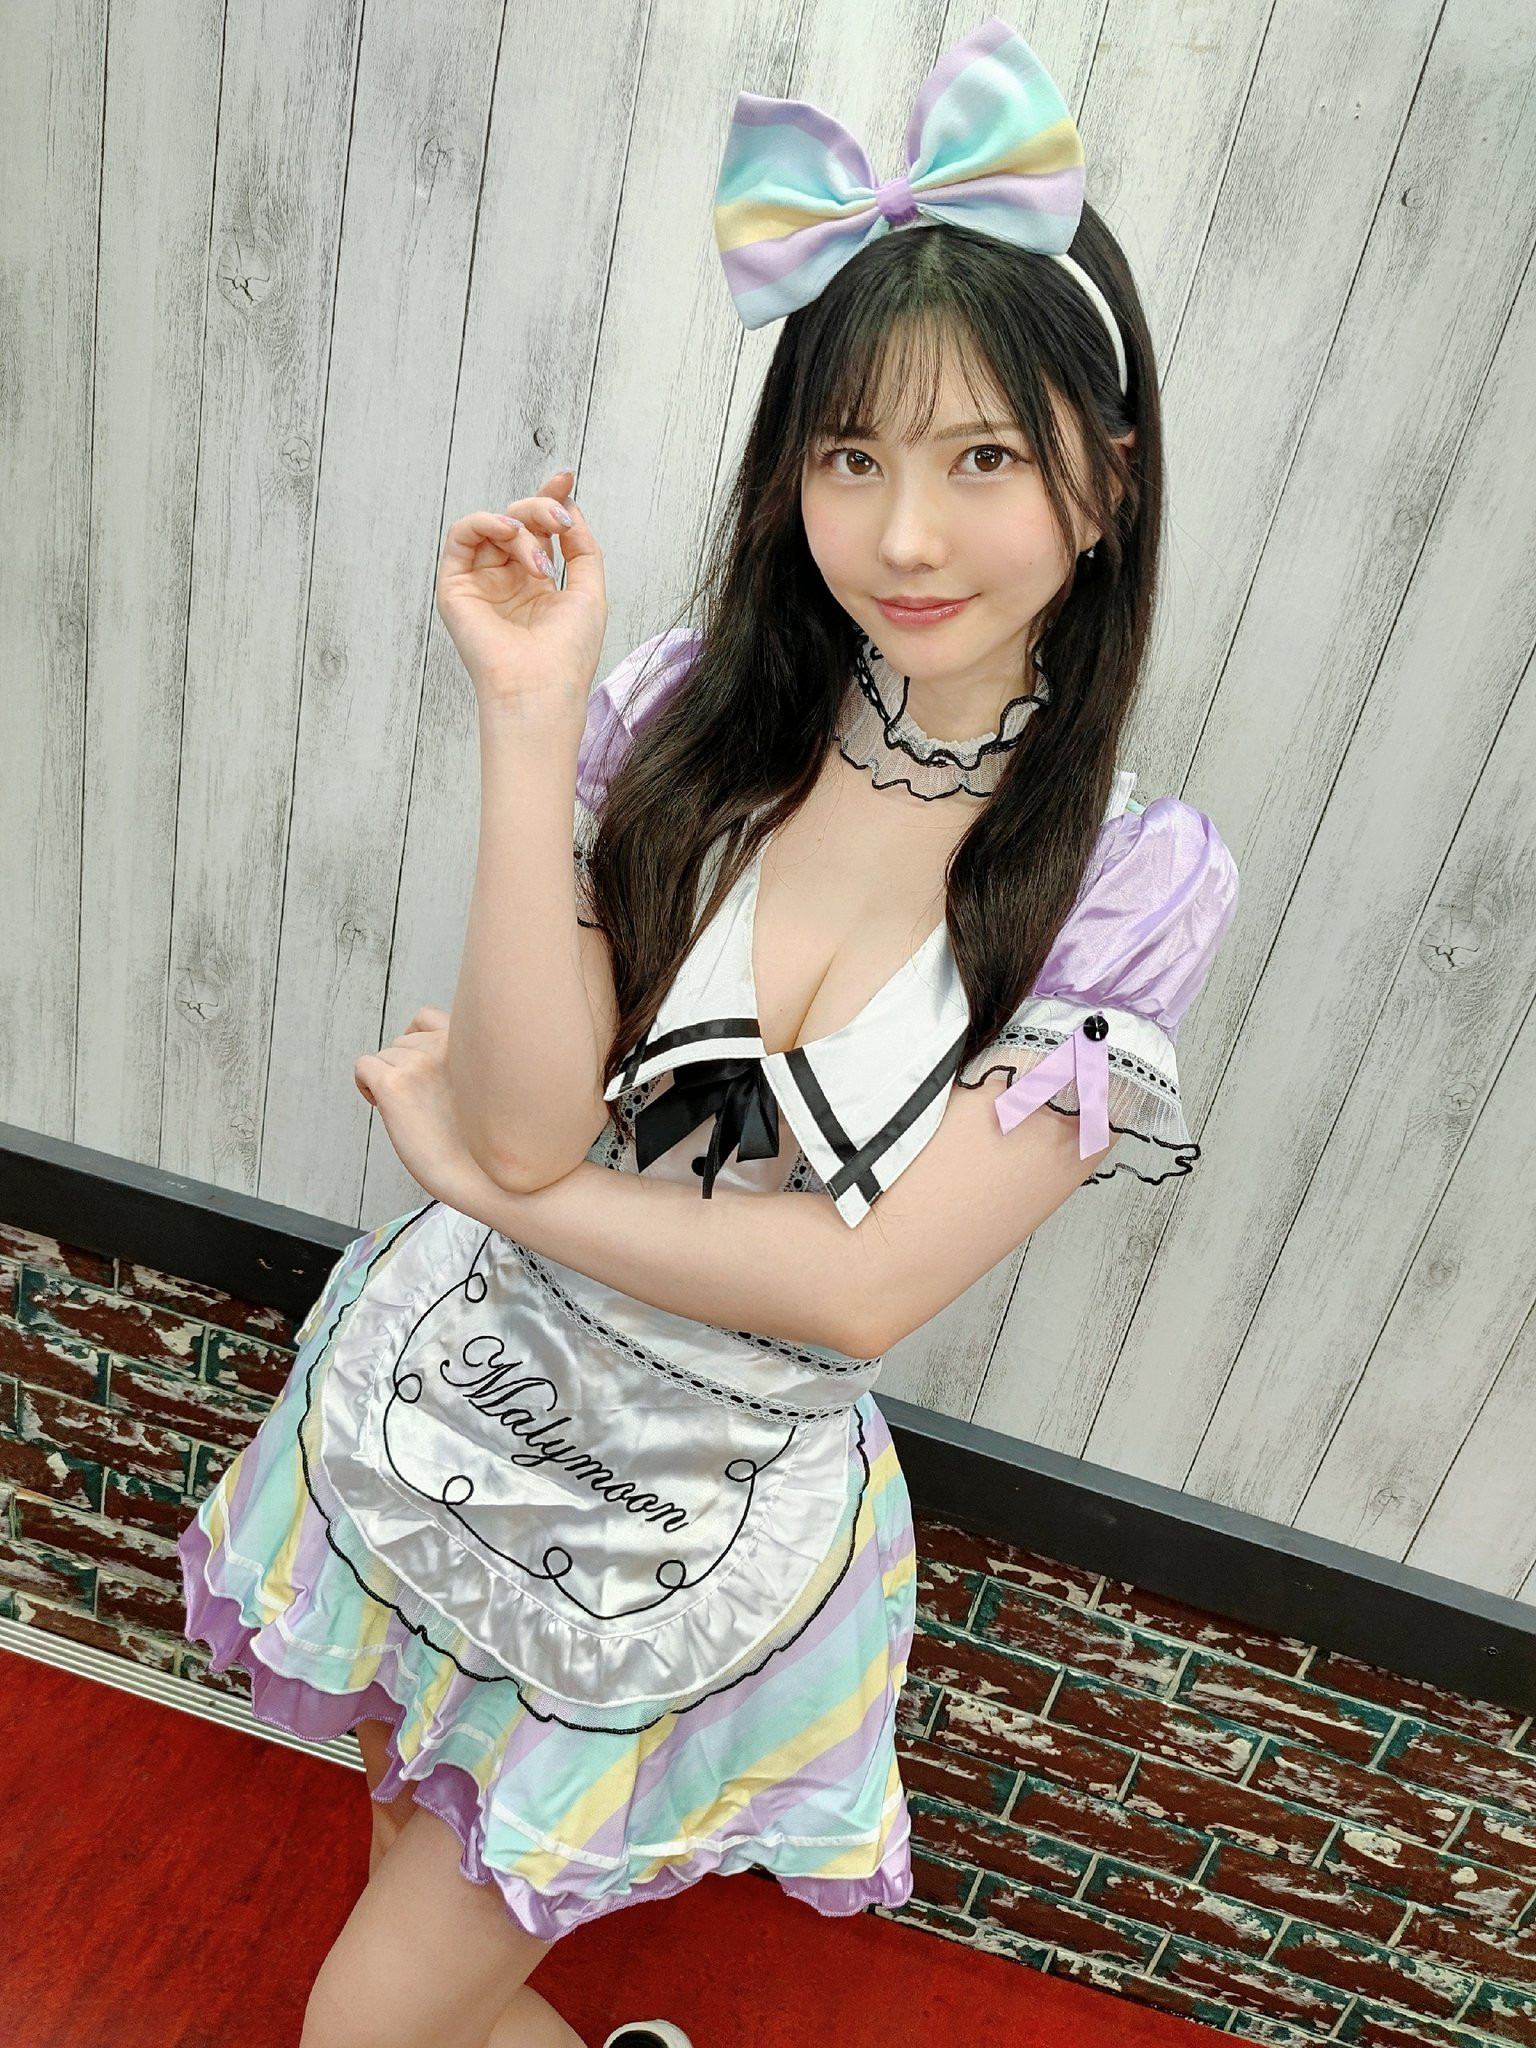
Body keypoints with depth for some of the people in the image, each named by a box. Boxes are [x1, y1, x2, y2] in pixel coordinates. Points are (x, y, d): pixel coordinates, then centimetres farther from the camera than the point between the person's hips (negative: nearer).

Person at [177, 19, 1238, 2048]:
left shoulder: (1136, 881, -16)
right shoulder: (685, 709, -13)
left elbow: (869, 1281, -20)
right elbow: (532, 1123, -20)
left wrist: (497, 1180, -16)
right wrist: (529, 725, -27)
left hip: (699, 1519, -2)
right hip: (453, 1405, 3)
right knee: (425, 1879, 28)